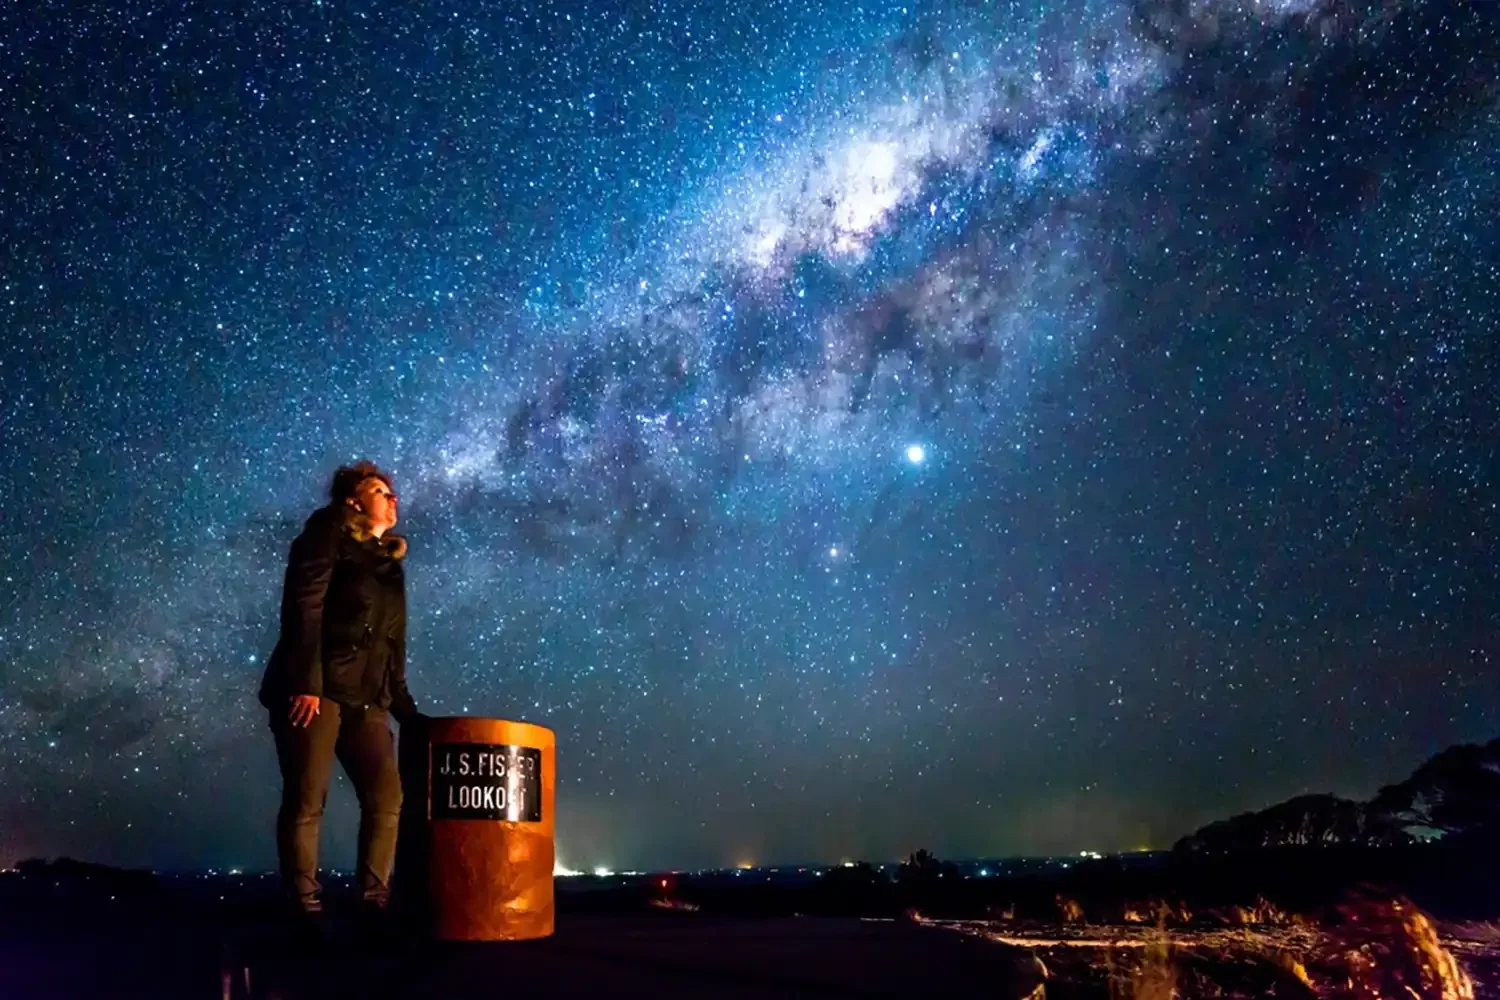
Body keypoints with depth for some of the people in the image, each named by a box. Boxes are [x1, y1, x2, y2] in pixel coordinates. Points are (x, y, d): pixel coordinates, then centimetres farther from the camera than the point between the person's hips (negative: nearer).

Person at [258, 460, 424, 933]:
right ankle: (305, 908, -1)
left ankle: (374, 902, 2)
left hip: (365, 697, 7)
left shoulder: (389, 560, 22)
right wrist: (305, 682, -21)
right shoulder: (329, 533, 4)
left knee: (387, 797, -4)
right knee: (306, 801, -7)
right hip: (314, 688, -6)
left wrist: (407, 710, 14)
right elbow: (302, 607, -10)